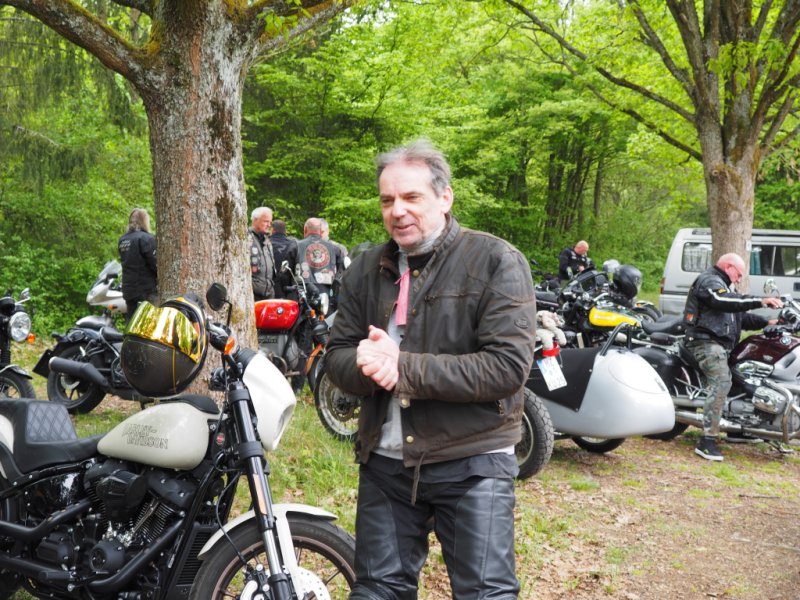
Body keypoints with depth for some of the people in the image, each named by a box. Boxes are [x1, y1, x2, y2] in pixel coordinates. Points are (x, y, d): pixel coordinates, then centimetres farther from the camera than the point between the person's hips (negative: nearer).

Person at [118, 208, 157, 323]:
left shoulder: (122, 240, 11)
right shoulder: (146, 238, -13)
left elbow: (124, 261, 15)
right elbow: (155, 263, -15)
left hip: (128, 288, 7)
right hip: (147, 288, -7)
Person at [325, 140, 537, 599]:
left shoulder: (497, 262, -9)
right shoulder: (366, 269, 9)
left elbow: (508, 366, -18)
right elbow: (337, 357, 8)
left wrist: (404, 369, -22)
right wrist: (366, 364, -17)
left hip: (472, 462, -5)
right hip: (384, 461, 5)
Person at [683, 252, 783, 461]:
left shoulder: (722, 285, 30)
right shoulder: (710, 281, -5)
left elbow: (741, 316, 27)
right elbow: (726, 302, -26)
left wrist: (767, 323, 15)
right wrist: (760, 301, -32)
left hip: (718, 345, 12)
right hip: (706, 342, -12)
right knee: (722, 382, -28)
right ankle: (707, 441, -34)